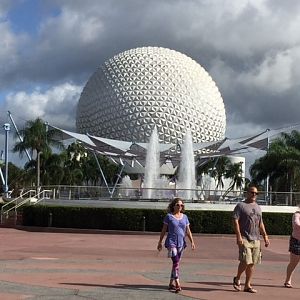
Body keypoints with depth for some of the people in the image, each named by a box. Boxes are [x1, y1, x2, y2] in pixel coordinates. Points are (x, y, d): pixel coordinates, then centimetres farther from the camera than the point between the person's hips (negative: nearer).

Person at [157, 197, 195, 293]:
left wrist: (192, 242, -1)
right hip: (171, 242, -5)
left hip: (181, 243, 5)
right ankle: (177, 285, -19)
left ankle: (171, 283, 21)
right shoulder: (169, 216, -1)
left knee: (176, 263, 10)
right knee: (176, 262, -15)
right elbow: (163, 230, 3)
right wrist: (160, 242, 4)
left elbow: (188, 231, 9)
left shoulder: (184, 217, 9)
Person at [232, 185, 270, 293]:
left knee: (252, 263, 5)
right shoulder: (241, 205, -2)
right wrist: (238, 236, -17)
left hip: (256, 239, 6)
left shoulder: (258, 207, 19)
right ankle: (237, 279, 11)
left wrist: (265, 236, 15)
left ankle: (247, 285, 12)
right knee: (245, 261, -13)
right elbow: (235, 221, -9)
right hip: (245, 239, -6)